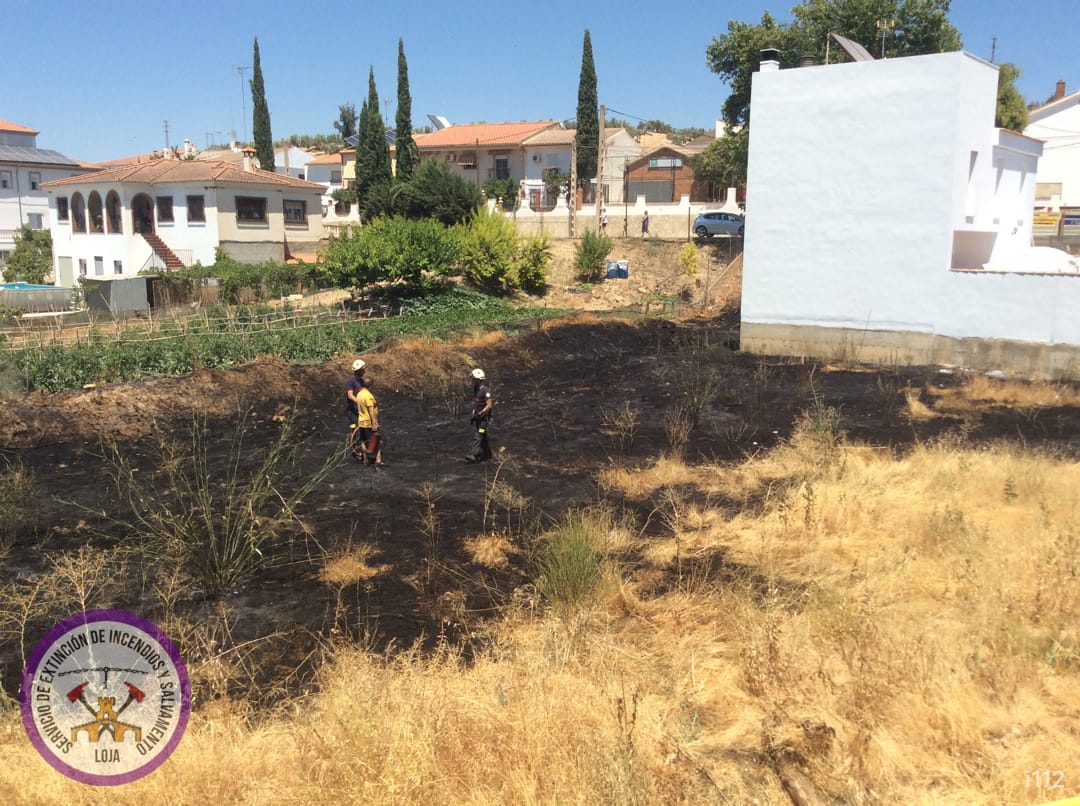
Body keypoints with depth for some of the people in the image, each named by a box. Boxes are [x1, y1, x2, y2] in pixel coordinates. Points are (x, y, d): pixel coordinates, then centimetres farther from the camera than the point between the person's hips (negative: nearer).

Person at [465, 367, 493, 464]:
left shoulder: (485, 390, -18)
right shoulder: (476, 389, 9)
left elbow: (489, 405, -20)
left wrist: (480, 414, -22)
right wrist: (473, 413, 13)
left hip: (484, 417, -9)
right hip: (477, 417, 9)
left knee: (478, 437, -13)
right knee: (483, 437, 15)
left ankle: (473, 456, -18)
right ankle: (486, 455, 24)